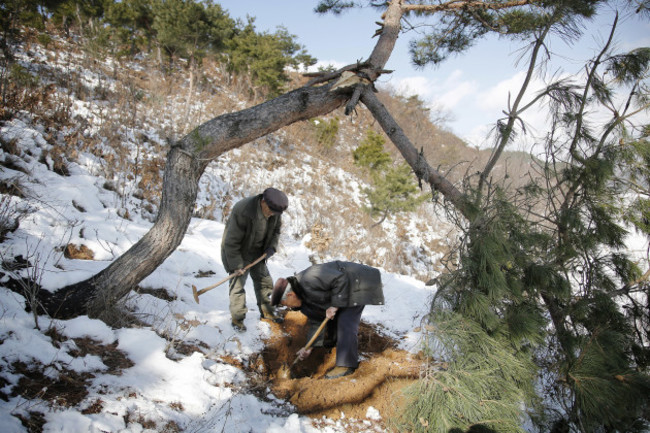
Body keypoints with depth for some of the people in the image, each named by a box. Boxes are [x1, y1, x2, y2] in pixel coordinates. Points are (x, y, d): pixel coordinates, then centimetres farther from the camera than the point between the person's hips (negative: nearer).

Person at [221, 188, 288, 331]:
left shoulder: (275, 209, -14)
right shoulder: (243, 211, -36)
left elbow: (276, 229, 7)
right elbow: (231, 242, -29)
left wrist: (271, 247, -7)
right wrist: (236, 265, -25)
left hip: (257, 252, 7)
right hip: (237, 251, -6)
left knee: (264, 280, 13)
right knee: (238, 283, -4)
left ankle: (266, 311, 30)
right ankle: (237, 318, 12)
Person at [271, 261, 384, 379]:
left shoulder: (309, 280, -30)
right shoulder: (303, 300, 2)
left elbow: (339, 280, -32)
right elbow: (316, 321, 7)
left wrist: (335, 305, -26)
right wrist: (309, 346, 2)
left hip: (355, 284, -10)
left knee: (346, 324, -16)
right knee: (332, 318, 24)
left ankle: (346, 365, -13)